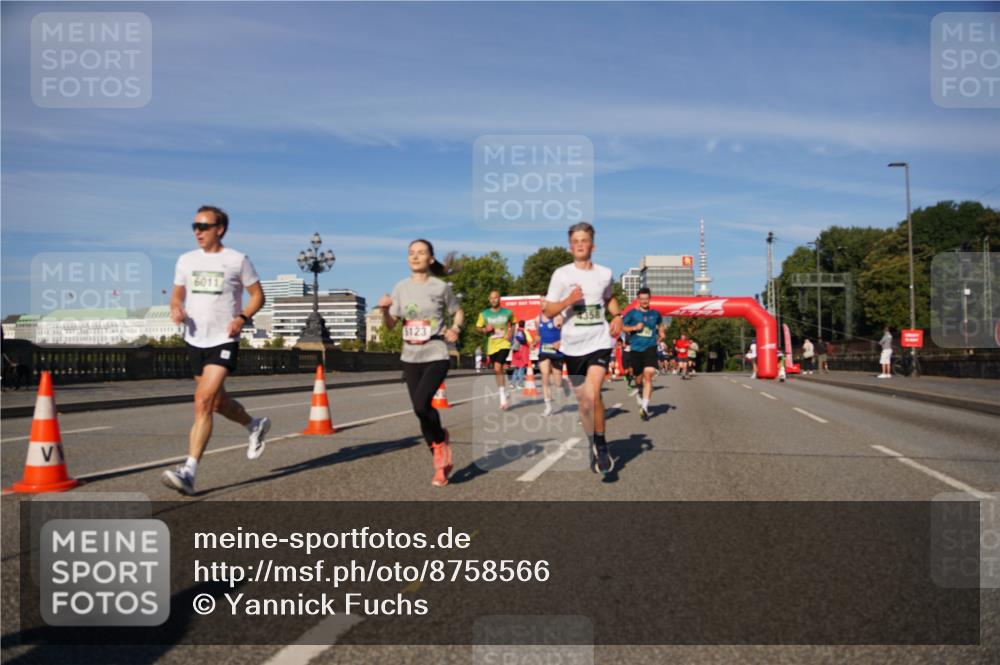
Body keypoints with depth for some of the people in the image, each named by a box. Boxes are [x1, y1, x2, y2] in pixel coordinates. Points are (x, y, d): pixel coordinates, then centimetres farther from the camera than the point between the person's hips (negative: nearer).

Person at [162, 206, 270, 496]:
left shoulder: (237, 260, -3)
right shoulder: (186, 260, 9)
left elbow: (257, 295, 3)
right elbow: (177, 295, 17)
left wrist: (242, 317, -14)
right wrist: (176, 309, -7)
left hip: (224, 341, -6)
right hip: (195, 341, 6)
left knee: (203, 402, -17)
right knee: (217, 402, 17)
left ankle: (189, 472, -17)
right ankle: (255, 426, 45)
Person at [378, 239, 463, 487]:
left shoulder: (441, 287, -4)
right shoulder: (401, 287, 4)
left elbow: (458, 312, 11)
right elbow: (390, 325, 7)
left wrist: (455, 329, -9)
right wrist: (384, 309, -13)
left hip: (436, 356, -4)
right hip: (410, 358, 4)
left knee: (421, 404, -22)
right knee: (420, 409, 6)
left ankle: (441, 440, 9)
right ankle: (440, 462, 23)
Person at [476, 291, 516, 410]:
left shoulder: (507, 312, 2)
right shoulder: (484, 314, 4)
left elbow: (513, 323, 19)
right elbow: (478, 327, 12)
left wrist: (510, 332, 1)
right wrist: (485, 329, -9)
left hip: (504, 343, -3)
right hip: (492, 345, 3)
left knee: (498, 368, -21)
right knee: (498, 370, 10)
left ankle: (502, 397, -14)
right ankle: (504, 394, 28)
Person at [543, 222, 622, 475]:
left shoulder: (605, 273, 4)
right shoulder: (561, 274, -2)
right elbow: (548, 311, -2)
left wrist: (617, 316, 7)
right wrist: (568, 300, -19)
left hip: (600, 341, -1)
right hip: (573, 345, 1)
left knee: (593, 394, -20)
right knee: (583, 401, 10)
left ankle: (601, 443, -1)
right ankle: (593, 446, 31)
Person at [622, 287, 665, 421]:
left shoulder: (655, 314, 9)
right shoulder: (632, 313, 2)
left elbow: (660, 324, 29)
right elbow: (622, 327, 2)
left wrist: (661, 334, 11)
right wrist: (634, 328, -11)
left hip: (650, 348, 0)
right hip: (636, 349, 0)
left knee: (648, 375, -19)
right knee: (639, 378, 11)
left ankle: (645, 407, -21)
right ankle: (638, 392, 47)